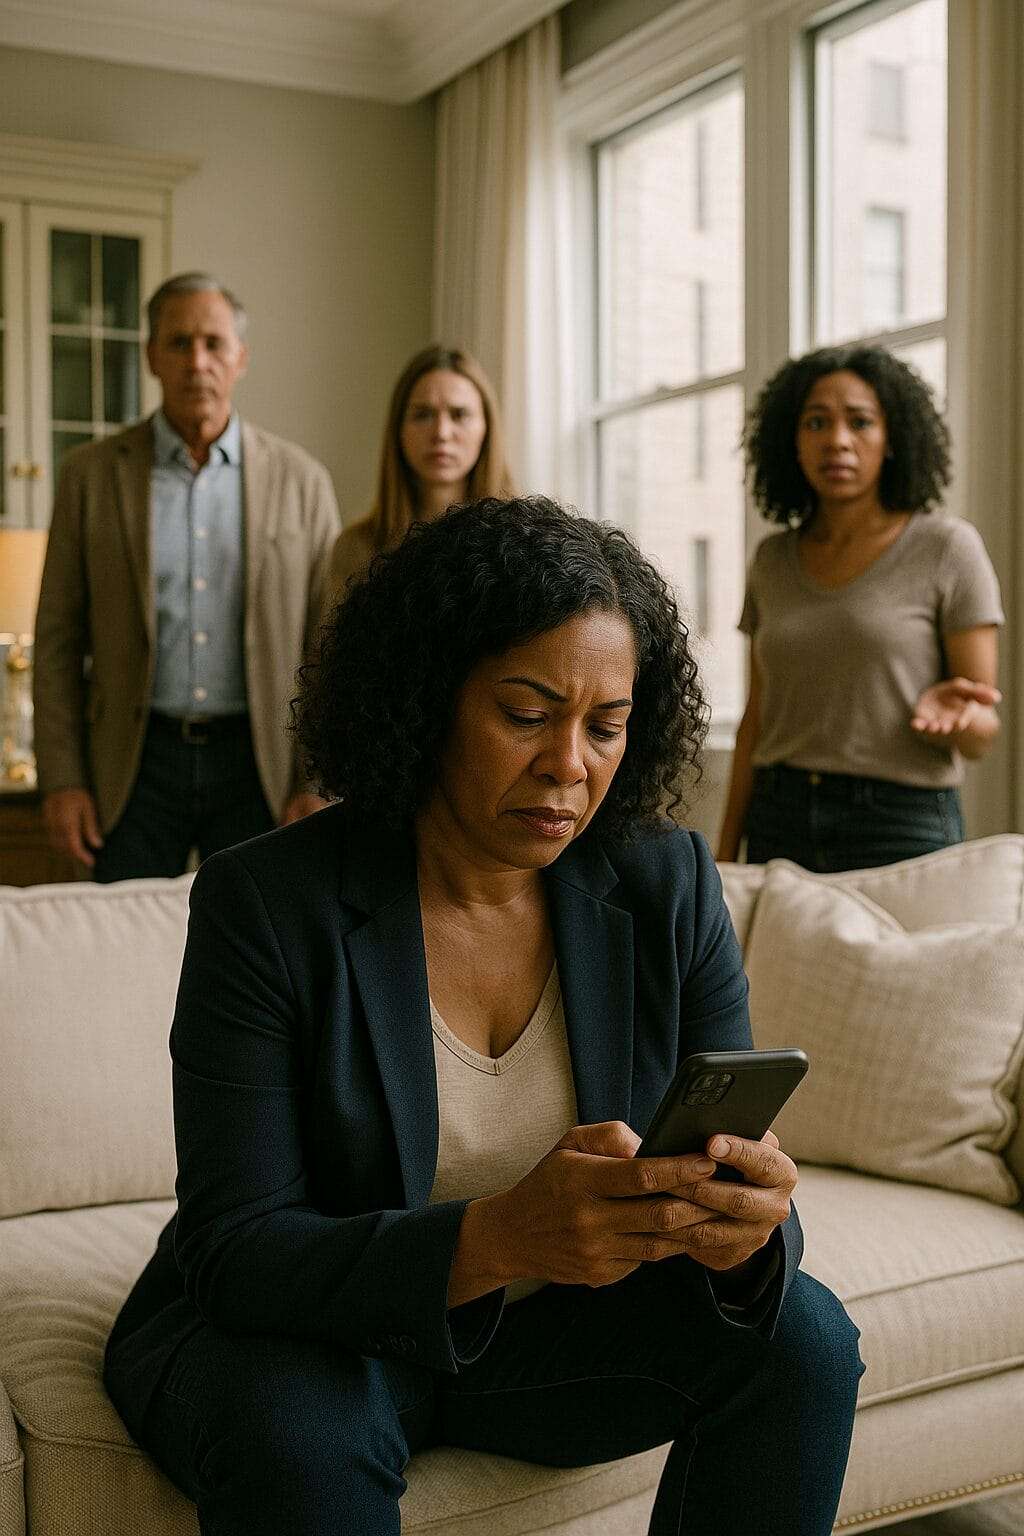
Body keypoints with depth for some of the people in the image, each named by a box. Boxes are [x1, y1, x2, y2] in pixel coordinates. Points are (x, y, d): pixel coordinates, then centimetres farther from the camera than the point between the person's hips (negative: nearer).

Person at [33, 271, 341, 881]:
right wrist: (61, 779, -2)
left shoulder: (302, 480, 2)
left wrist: (321, 785, -3)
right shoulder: (92, 473, 3)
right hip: (136, 763, 0)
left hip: (259, 763, 0)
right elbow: (59, 637, 4)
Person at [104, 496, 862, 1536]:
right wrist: (498, 1239, -40)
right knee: (300, 1434, -36)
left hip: (554, 1331, 4)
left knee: (803, 1333, -17)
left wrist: (743, 1227, -33)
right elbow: (234, 1249, -23)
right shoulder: (264, 904, -19)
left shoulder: (670, 889, -8)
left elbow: (738, 1171, -7)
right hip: (303, 1338, -4)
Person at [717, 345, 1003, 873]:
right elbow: (759, 716, 12)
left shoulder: (947, 548, -4)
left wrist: (952, 711, -27)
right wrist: (724, 856, 8)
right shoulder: (773, 561, 8)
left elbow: (981, 734, -4)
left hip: (902, 828, -3)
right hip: (779, 828, 4)